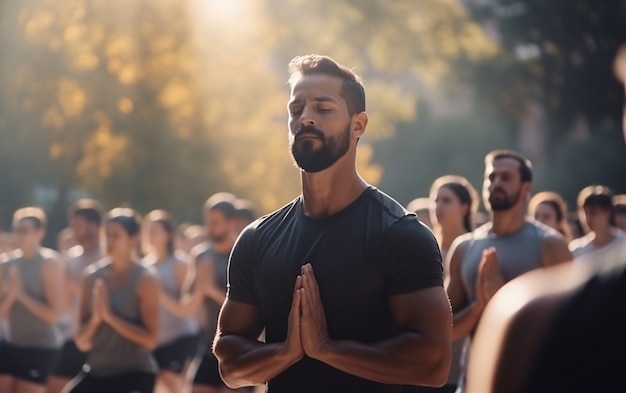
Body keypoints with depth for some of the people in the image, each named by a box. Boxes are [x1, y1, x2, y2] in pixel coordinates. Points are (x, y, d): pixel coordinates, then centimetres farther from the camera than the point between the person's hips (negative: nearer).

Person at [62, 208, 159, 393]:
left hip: (135, 374, -5)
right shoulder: (92, 276, 4)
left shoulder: (145, 278, -7)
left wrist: (109, 316, -19)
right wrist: (96, 318, -14)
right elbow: (82, 342, 6)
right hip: (97, 373, 5)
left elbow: (150, 339, -14)